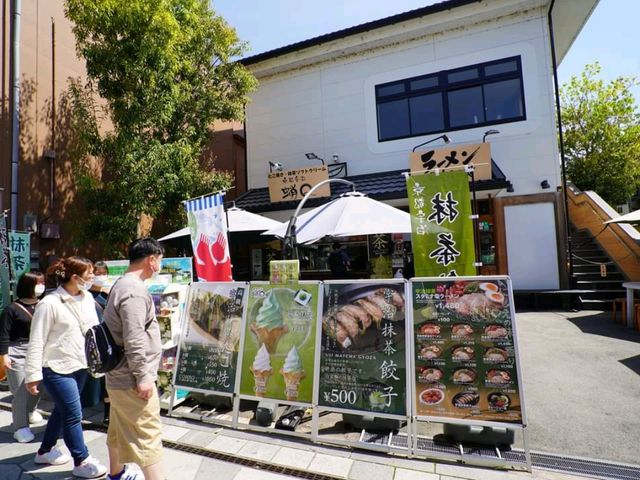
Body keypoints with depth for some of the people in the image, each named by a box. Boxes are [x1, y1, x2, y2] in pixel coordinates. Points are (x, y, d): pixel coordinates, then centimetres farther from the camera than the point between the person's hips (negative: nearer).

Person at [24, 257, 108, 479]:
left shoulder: (87, 298, 0)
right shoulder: (49, 304, -18)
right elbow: (36, 342, -14)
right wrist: (33, 374, -11)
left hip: (80, 365, 7)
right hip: (57, 369, -7)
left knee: (62, 410, 21)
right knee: (73, 414, 1)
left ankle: (46, 450, 43)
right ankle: (81, 462, 17)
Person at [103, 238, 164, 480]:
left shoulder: (122, 285, 10)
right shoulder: (135, 290, -23)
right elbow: (134, 340, -26)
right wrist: (143, 377, -21)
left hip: (118, 376, 10)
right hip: (132, 380, -10)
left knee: (119, 430, 25)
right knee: (148, 436, -4)